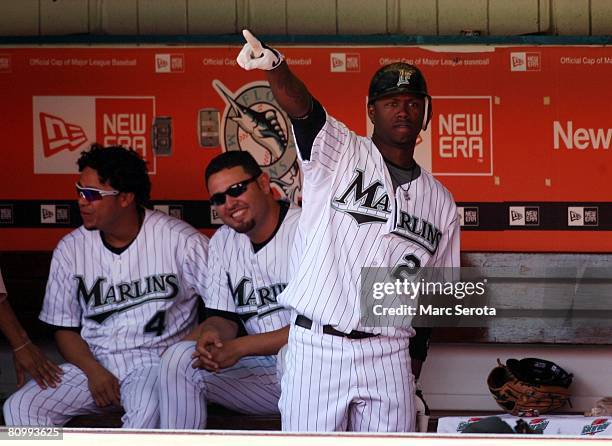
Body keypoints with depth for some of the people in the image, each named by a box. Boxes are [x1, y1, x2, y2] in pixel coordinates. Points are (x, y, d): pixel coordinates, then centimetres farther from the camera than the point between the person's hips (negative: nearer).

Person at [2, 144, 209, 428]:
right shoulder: (70, 250, 6)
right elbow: (64, 328, 10)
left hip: (160, 360, -4)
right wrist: (94, 371, -8)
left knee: (152, 408, -39)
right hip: (93, 362, 4)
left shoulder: (181, 241, -4)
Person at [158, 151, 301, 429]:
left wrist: (240, 347, -21)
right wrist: (212, 332, -14)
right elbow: (225, 317, 13)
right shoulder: (222, 241, 12)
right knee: (178, 359, -13)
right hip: (263, 370, 6)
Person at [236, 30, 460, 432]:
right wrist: (274, 65, -39)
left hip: (388, 354, 3)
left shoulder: (441, 202, 13)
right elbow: (301, 106, -19)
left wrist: (417, 350, 8)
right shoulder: (340, 153, 2)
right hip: (316, 347, -3)